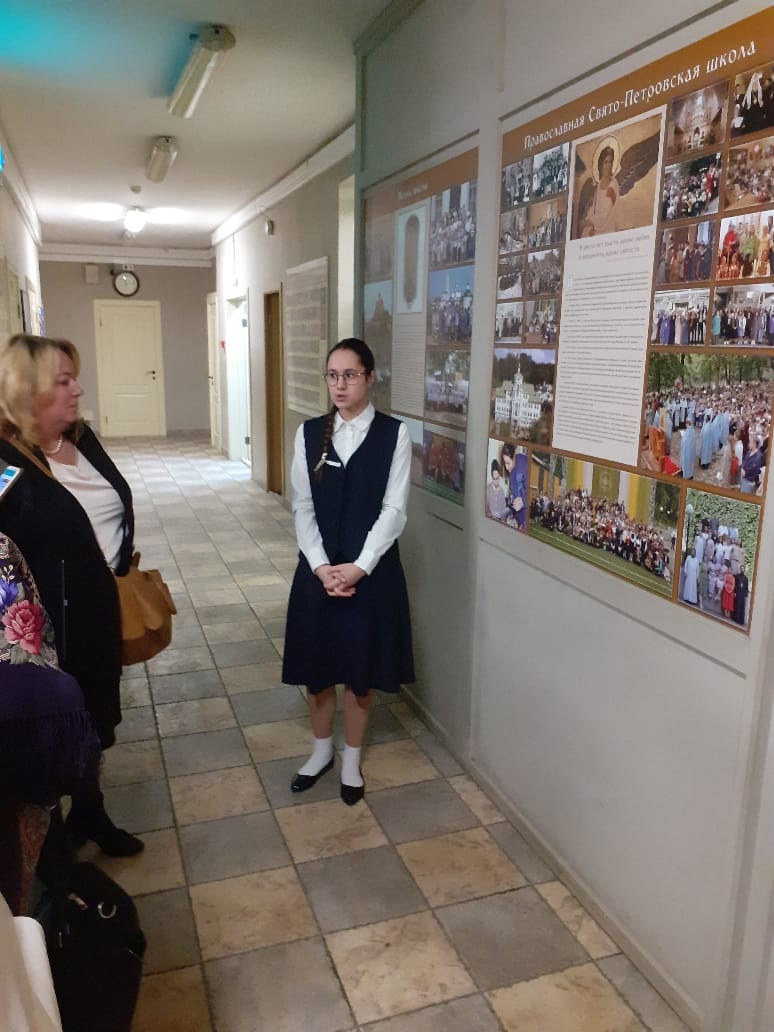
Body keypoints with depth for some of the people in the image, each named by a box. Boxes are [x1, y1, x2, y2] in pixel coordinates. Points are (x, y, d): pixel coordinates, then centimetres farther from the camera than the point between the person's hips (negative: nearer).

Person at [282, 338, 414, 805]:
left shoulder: (394, 433, -6)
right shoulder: (309, 433, 1)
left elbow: (394, 509, -10)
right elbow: (303, 507, 0)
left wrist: (358, 567, -17)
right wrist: (321, 565, -12)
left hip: (373, 569, -2)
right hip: (318, 567, 3)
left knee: (361, 667, 10)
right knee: (316, 662, 14)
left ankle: (352, 759, 32)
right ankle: (322, 749, 37)